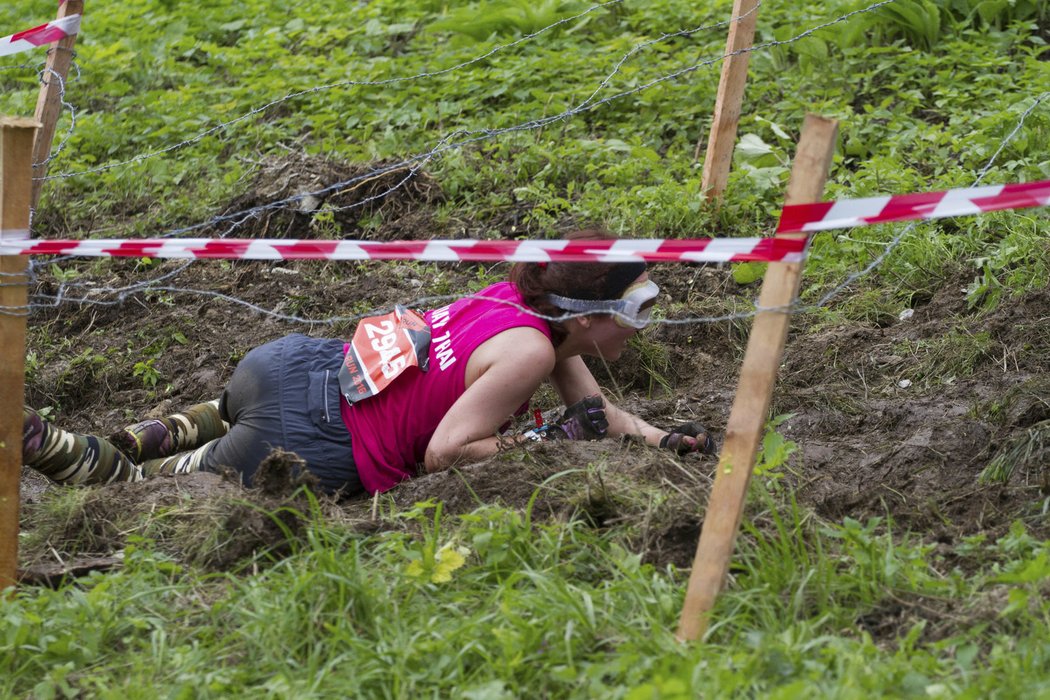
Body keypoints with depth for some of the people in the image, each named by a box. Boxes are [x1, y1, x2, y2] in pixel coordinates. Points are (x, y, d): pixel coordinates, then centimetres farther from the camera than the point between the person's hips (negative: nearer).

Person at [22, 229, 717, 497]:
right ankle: (33, 440, 2)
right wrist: (543, 440, -14)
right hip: (304, 444, -8)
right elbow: (444, 452, -20)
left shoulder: (525, 294, 7)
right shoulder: (529, 350, -19)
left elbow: (597, 410, 18)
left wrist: (665, 438, 4)